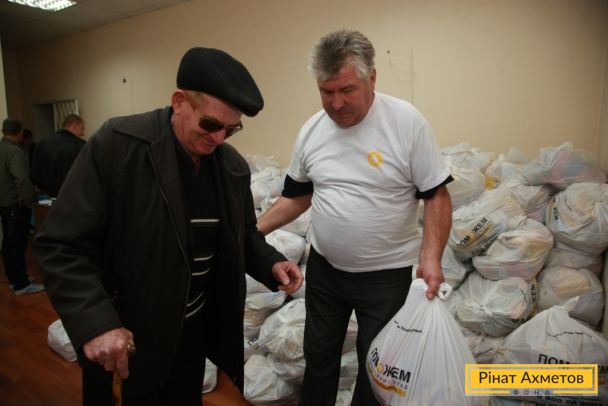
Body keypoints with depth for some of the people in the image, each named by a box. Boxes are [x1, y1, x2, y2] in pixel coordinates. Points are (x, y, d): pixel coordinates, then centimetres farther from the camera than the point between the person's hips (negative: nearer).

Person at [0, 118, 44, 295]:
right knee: (18, 243, -4)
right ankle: (21, 284, 3)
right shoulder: (15, 151, -21)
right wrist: (29, 201, -19)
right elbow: (22, 179, -32)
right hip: (15, 204, -9)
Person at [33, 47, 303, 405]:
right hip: (121, 338, -3)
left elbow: (243, 235, 11)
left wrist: (271, 264, -7)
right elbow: (62, 245, -17)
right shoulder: (115, 145, -17)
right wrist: (95, 322, -27)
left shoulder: (234, 166, -2)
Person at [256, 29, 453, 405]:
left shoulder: (407, 122, -16)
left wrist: (431, 256, -24)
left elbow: (437, 195, -12)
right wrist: (254, 230, -1)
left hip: (386, 274, -3)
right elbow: (297, 196, 8)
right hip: (323, 268, 4)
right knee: (318, 357, 22)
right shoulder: (311, 130, -2)